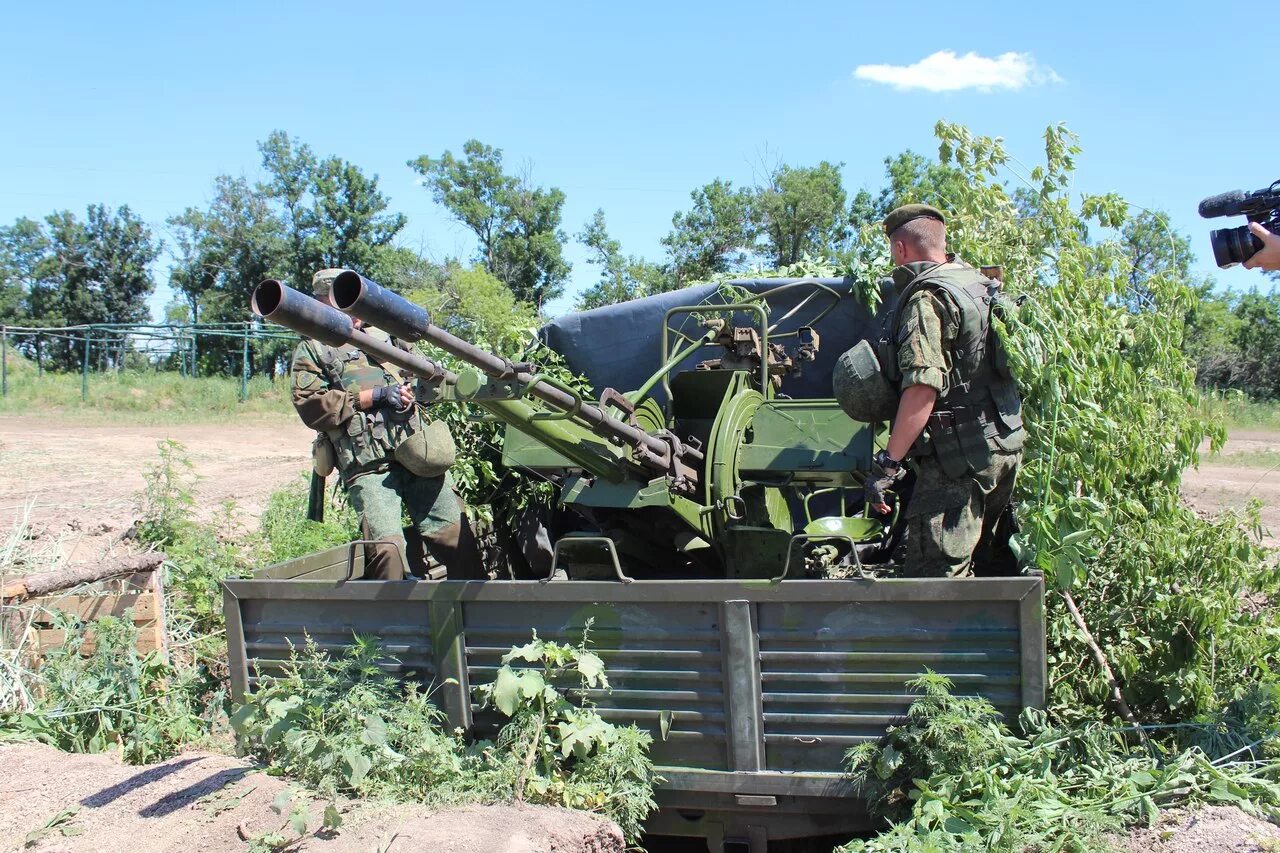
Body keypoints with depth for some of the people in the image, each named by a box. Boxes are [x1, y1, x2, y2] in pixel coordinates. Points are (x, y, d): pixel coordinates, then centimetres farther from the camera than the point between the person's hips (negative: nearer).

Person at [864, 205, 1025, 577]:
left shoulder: (927, 298, -14)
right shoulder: (979, 284, 15)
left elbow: (923, 388, -23)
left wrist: (888, 464, -22)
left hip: (959, 457, -10)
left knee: (929, 580, -8)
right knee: (970, 568, 19)